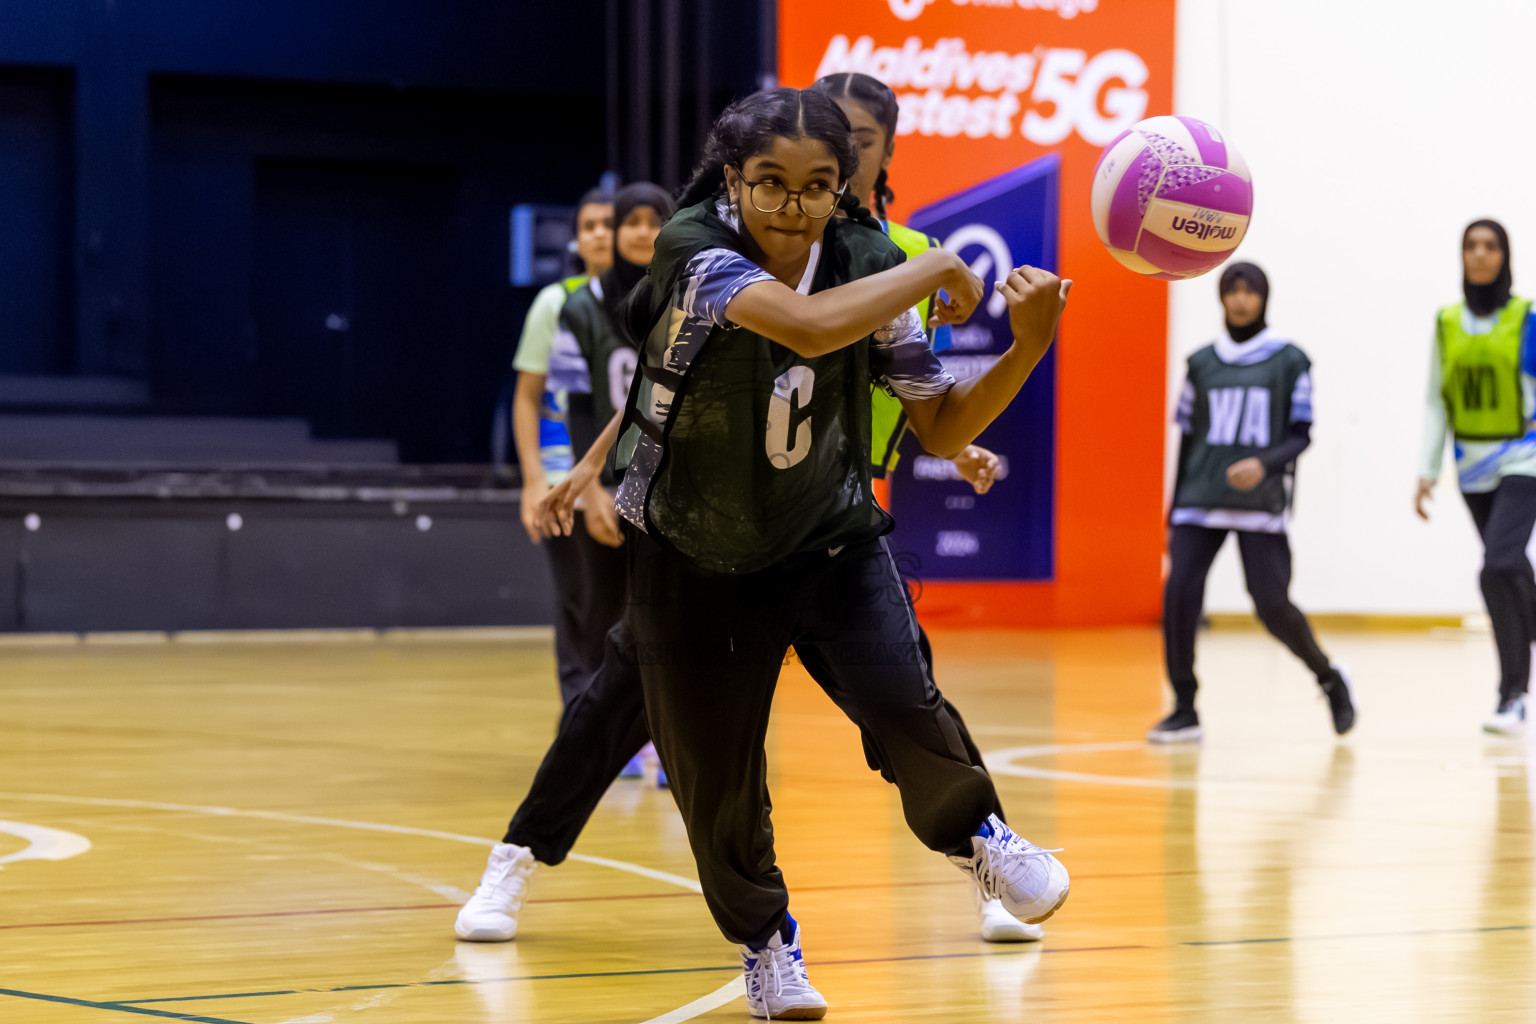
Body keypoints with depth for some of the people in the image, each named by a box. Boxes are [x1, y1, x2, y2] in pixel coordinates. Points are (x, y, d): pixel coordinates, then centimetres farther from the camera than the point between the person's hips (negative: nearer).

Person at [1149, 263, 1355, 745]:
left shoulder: (1290, 361, 3)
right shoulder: (1201, 363, 11)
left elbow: (1300, 435, 1)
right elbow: (1188, 440, 15)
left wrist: (1264, 464, -20)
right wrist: (1174, 516, 14)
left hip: (1260, 504, -3)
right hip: (1200, 503, 3)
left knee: (1272, 605, -8)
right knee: (1179, 594, -13)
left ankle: (1329, 677, 19)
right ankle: (1184, 711, -3)